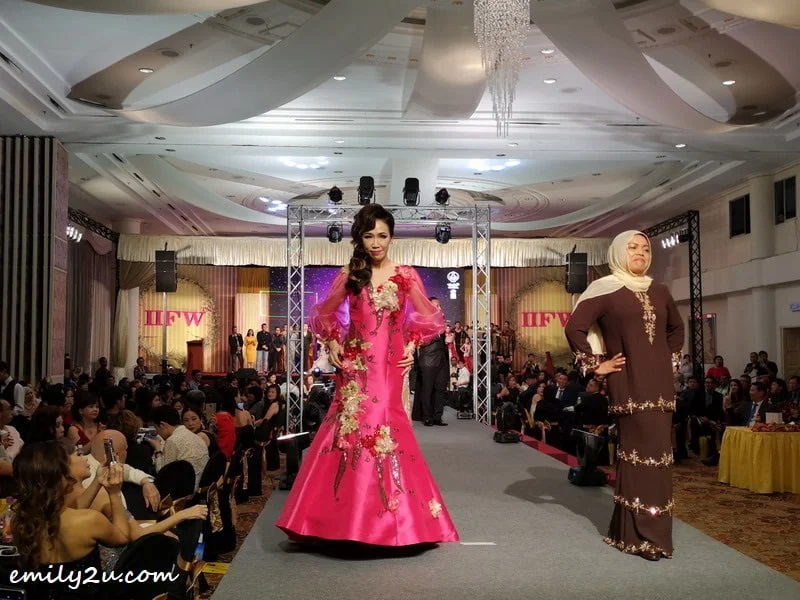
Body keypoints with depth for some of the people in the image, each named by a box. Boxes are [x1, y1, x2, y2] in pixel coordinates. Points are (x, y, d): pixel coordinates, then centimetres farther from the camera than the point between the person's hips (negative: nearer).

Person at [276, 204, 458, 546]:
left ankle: (384, 519, 8)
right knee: (349, 431, -2)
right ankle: (347, 518, 9)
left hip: (390, 367, -1)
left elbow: (426, 318, 10)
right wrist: (333, 343, 0)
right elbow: (325, 315, 14)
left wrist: (412, 347, -1)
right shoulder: (349, 275, 5)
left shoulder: (405, 276, 2)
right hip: (355, 366, 1)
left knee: (386, 430, -5)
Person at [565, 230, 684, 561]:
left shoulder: (658, 291, 14)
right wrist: (595, 365, -9)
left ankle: (653, 530, 19)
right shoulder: (605, 289, -4)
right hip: (629, 384, -6)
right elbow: (574, 328, -10)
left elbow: (676, 328, 30)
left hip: (659, 384, 6)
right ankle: (639, 534, 1)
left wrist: (670, 358, 18)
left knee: (657, 452, 7)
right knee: (637, 451, -6)